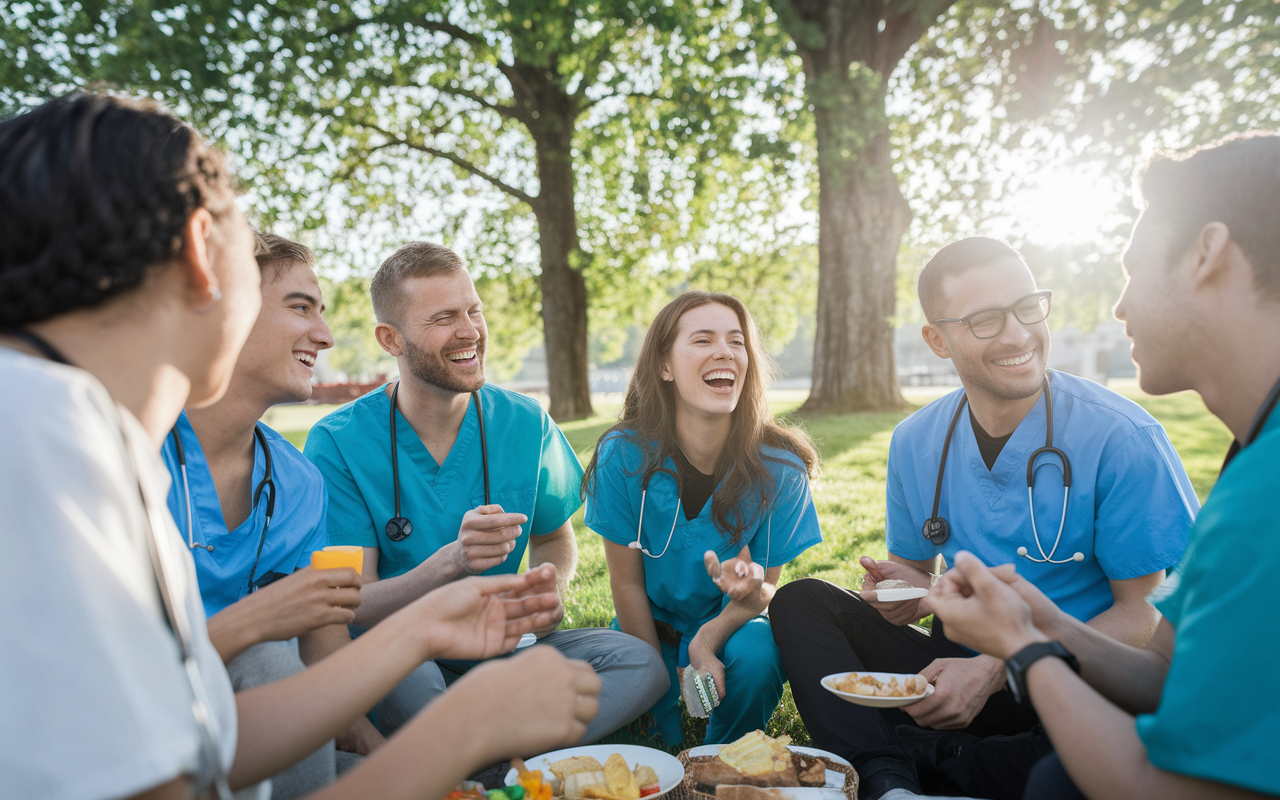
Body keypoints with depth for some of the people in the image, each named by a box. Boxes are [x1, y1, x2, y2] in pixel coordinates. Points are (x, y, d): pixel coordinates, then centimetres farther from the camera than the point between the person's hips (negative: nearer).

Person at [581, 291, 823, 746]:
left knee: (756, 657, -32)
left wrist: (752, 593, -33)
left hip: (732, 623, 0)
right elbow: (626, 581, -10)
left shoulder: (780, 466, -18)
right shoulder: (624, 456, -19)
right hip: (651, 628, 0)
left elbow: (769, 587, -9)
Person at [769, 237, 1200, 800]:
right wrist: (908, 592, -12)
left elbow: (1147, 615, -11)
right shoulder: (916, 442, 2)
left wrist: (997, 670, -22)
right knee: (801, 602, -10)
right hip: (962, 665, 4)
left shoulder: (1121, 438, -12)